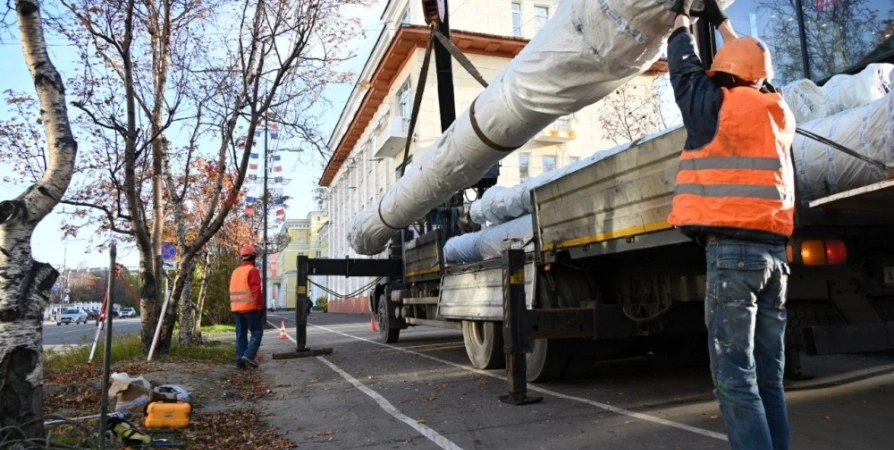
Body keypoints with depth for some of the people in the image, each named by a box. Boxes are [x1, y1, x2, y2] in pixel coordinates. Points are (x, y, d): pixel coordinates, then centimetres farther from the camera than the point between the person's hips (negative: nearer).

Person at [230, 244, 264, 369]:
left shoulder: (235, 271, 15)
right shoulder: (253, 270, -9)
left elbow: (233, 291, 15)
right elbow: (256, 290, -16)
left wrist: (234, 307, 19)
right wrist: (260, 306, -12)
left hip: (237, 308, 7)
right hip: (250, 307, -7)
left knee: (241, 334, 9)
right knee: (257, 332, -1)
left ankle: (240, 360, 6)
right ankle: (249, 355, -14)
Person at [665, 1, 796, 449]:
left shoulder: (717, 106, -1)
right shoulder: (779, 112, 16)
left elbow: (685, 69, 16)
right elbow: (753, 69, 33)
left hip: (731, 249, -7)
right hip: (774, 250, 7)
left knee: (735, 377, -7)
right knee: (768, 376, 10)